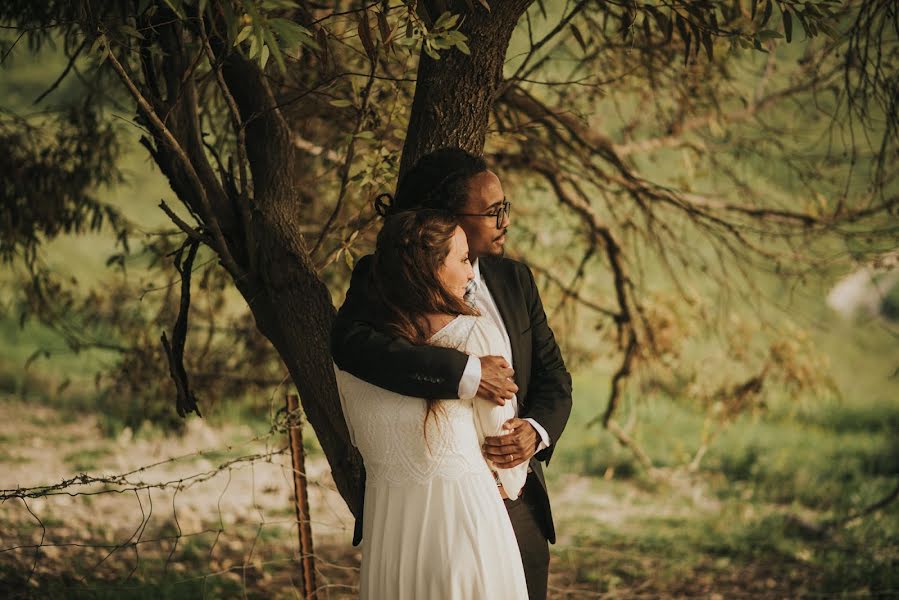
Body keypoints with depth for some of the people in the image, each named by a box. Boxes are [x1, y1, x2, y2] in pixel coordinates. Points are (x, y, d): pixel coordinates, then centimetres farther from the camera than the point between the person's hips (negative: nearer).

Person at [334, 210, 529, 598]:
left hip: (385, 530, 4)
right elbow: (501, 433, -1)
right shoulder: (476, 335, -11)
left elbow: (362, 443, 12)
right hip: (465, 520, -4)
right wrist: (510, 486, 20)